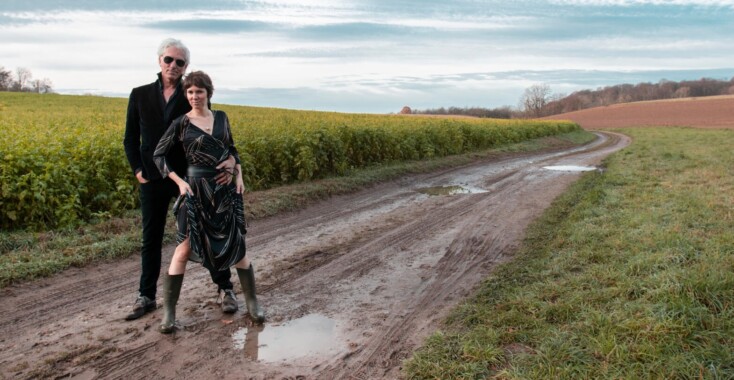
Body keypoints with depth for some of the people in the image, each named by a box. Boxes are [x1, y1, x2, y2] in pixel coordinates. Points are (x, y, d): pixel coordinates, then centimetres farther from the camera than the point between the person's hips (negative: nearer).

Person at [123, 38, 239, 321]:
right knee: (150, 238, 11)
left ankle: (225, 288, 19)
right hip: (153, 179, 2)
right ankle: (146, 296, 24)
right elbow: (130, 138, 9)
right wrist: (137, 170, -4)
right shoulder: (140, 95, 5)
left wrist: (230, 158, -28)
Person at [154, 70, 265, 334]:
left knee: (237, 246, 7)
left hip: (226, 190, 3)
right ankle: (168, 312, 5)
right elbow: (158, 155, 2)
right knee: (185, 249, -6)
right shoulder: (181, 124, -2)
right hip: (196, 191, -3)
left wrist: (239, 176, 4)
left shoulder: (221, 118, 8)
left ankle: (252, 302, 20)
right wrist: (179, 181, -8)